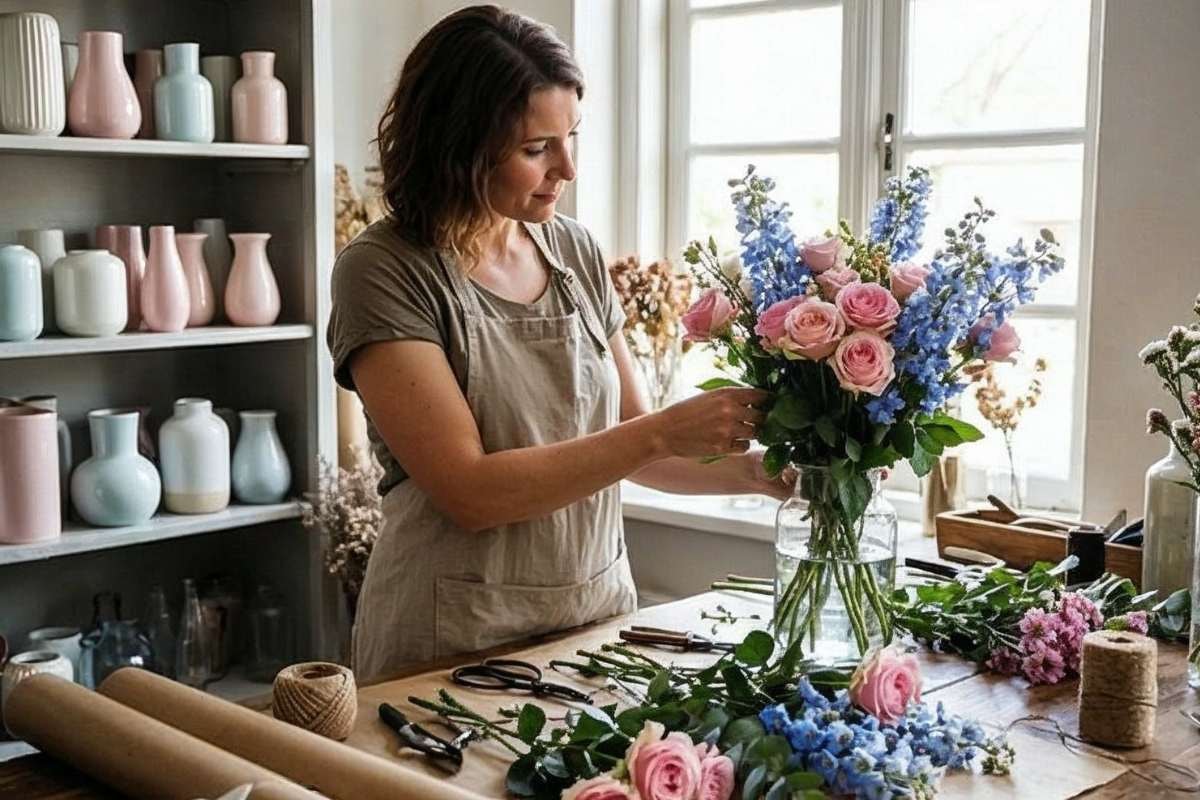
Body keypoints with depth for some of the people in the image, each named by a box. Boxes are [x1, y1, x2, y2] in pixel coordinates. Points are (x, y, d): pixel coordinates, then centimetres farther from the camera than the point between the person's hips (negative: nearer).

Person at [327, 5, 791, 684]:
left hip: (599, 610, 6)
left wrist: (760, 472, -7)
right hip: (455, 643, -5)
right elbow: (471, 492, -21)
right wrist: (665, 432, -24)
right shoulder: (385, 272, -15)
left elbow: (629, 446, 9)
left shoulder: (575, 250, 2)